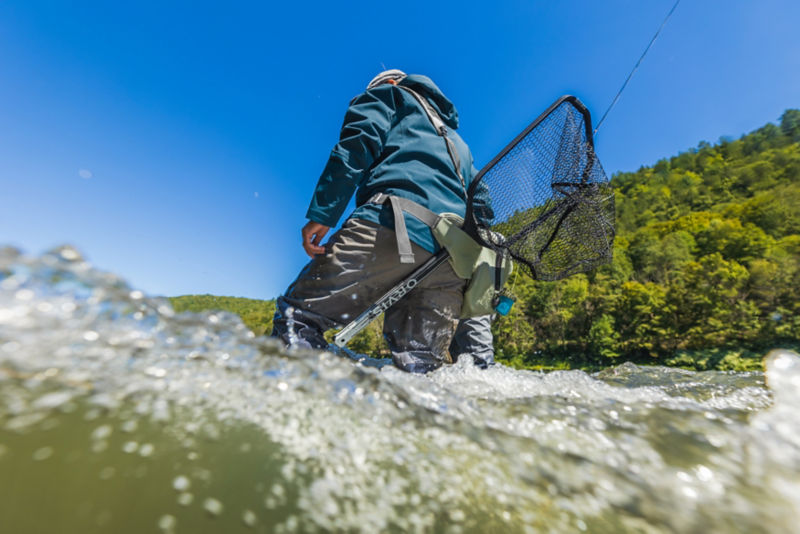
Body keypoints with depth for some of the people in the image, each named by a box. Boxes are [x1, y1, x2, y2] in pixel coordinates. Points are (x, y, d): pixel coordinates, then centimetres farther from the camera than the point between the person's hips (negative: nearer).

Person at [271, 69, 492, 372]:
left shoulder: (388, 94, 24)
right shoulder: (456, 141, 42)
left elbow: (358, 146, 2)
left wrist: (322, 213, -7)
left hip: (400, 222, -7)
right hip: (455, 260, 8)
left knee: (297, 314, -7)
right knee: (420, 368, 6)